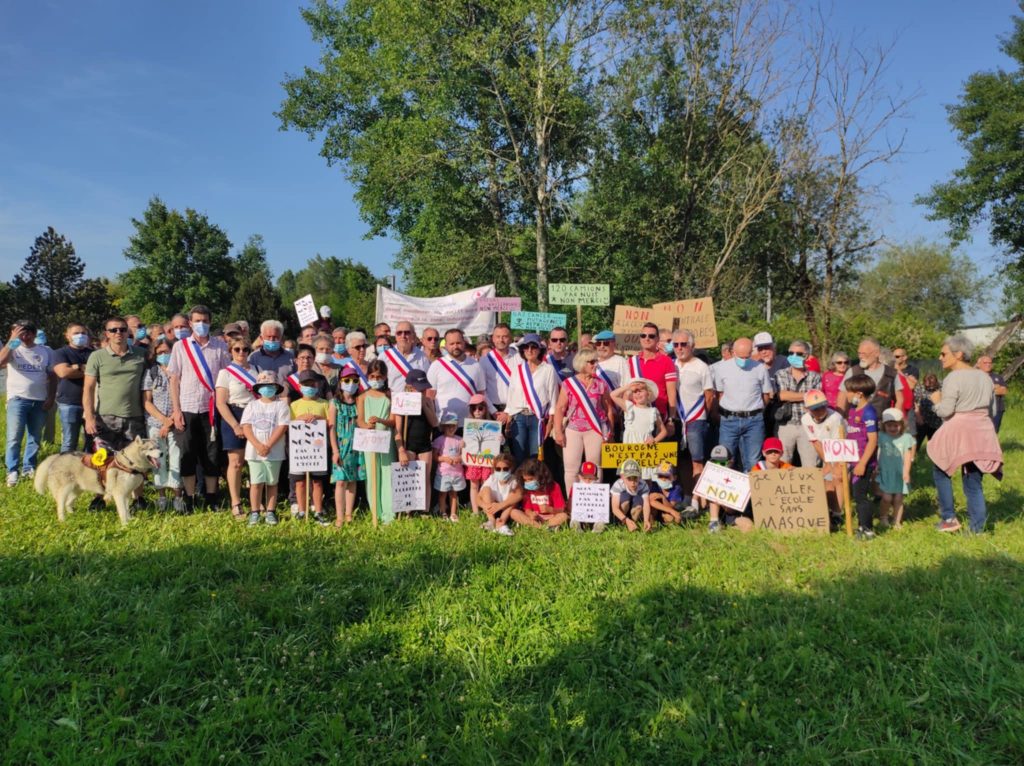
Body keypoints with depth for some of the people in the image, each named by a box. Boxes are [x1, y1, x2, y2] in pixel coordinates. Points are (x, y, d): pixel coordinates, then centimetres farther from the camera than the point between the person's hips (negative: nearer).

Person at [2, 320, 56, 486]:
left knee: (35, 438, 9)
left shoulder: (46, 351, 8)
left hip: (40, 401, 3)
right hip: (17, 399, -3)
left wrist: (51, 398, 1)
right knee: (14, 438, -4)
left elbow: (52, 377, 10)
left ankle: (29, 468, 20)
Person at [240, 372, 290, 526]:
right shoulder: (252, 405, 8)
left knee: (272, 482, 5)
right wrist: (258, 445, -14)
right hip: (254, 451, 1)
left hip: (274, 452, -1)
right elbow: (246, 427, 0)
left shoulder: (281, 405, 1)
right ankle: (254, 513, 8)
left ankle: (270, 512, 12)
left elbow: (282, 427, -8)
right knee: (256, 483, 1)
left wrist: (268, 445, -15)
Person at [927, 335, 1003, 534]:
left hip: (958, 432, -7)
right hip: (983, 432, 7)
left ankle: (949, 517, 11)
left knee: (940, 470, 14)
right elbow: (990, 408, 18)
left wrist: (936, 400, 1)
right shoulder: (985, 377, 12)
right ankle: (977, 528, 10)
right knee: (973, 482, 11)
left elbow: (945, 411, -17)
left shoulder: (953, 378, -13)